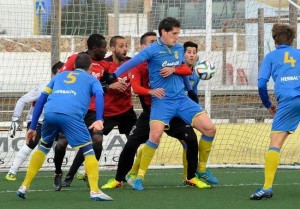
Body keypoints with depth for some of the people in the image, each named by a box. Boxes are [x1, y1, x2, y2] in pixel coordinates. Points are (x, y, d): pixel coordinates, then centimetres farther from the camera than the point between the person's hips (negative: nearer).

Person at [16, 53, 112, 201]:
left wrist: (32, 127, 30)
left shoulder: (60, 76, 35)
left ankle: (24, 186, 25)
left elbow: (41, 100, 28)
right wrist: (99, 120, -11)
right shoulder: (91, 79, 26)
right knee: (88, 150, 7)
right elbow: (99, 95, 2)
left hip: (50, 112, 4)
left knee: (44, 146, 27)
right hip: (71, 115, -4)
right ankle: (94, 191, -6)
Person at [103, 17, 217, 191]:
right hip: (162, 101, -5)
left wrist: (174, 70, 0)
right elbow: (131, 63, -15)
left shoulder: (179, 48, 9)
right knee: (155, 135, -25)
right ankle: (140, 176, -9)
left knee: (210, 129, -5)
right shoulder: (152, 50, -8)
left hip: (182, 98, 5)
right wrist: (113, 76, -27)